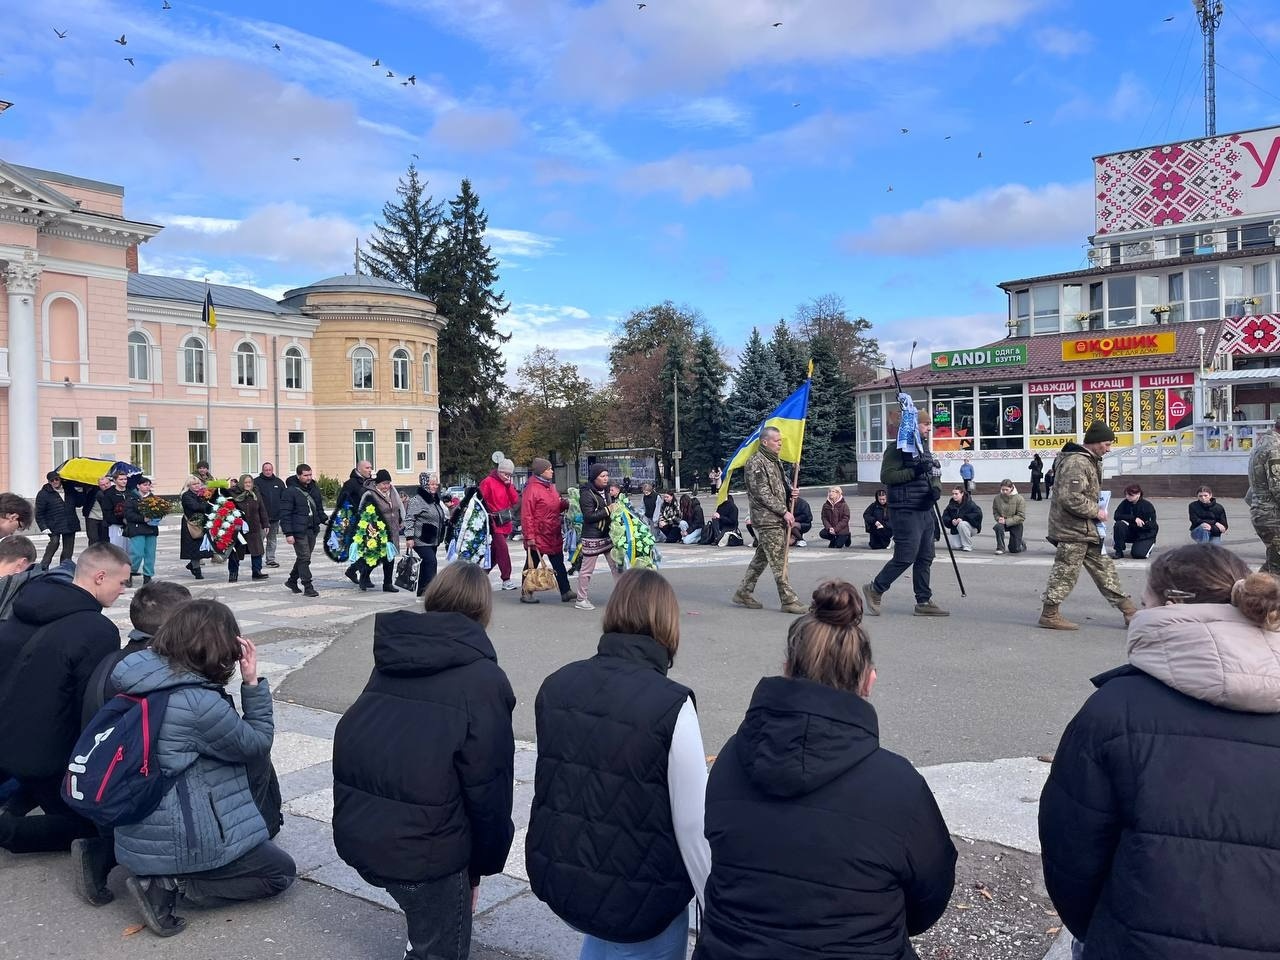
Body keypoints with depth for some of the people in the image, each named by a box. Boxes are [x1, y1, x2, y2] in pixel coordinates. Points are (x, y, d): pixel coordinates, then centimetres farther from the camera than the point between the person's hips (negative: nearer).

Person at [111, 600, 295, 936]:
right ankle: (170, 885, -5)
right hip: (176, 841, -9)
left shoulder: (147, 680, -1)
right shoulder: (199, 703, -26)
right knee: (281, 871, 6)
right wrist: (252, 682, -12)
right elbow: (256, 745, -11)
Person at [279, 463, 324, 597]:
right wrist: (288, 533, -16)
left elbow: (319, 508, 21)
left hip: (312, 530, 7)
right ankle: (308, 587, -3)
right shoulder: (290, 491, -10)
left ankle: (292, 580, 31)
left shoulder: (314, 488, 11)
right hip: (298, 531, -7)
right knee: (304, 558, -7)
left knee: (303, 557, 15)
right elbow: (285, 513, -12)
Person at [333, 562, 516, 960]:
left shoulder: (393, 659, 8)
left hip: (355, 828, 7)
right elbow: (488, 786, -11)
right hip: (421, 845, -6)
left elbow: (365, 744, 13)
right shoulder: (482, 679, -11)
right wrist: (485, 862, 4)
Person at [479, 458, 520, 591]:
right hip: (494, 522, -7)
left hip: (505, 523, 7)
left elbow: (515, 501, 5)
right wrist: (488, 515, -12)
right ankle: (506, 580, -10)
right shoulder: (488, 482, -7)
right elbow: (481, 501, -9)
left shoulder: (508, 484, 14)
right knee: (503, 549, -13)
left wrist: (509, 486, -4)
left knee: (495, 550, 12)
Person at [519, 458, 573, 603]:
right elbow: (526, 515, -18)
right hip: (538, 536, -8)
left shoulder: (551, 487, 11)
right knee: (531, 565, 6)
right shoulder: (532, 489, -15)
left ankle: (565, 592, 16)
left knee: (559, 565, 11)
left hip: (554, 535, 8)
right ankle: (526, 593, 18)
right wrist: (529, 536, -20)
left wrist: (564, 504, 1)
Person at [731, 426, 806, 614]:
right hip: (767, 519, -9)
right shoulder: (756, 463, -12)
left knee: (761, 558, 14)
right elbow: (762, 493, -17)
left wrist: (790, 492, 4)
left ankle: (743, 593, 22)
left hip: (779, 519, 9)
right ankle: (788, 600, -3)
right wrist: (784, 511, -17)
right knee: (779, 562, -7)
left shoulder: (776, 461, 17)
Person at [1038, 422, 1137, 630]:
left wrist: (1096, 509, 11)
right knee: (1065, 572, -2)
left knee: (1104, 569, 15)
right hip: (1072, 529, -11)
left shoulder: (1090, 461, 15)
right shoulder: (1076, 462, -21)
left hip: (1086, 528, 11)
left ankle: (1128, 610, 22)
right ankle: (1049, 614, 8)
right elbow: (1070, 498, -29)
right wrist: (1096, 511, -17)